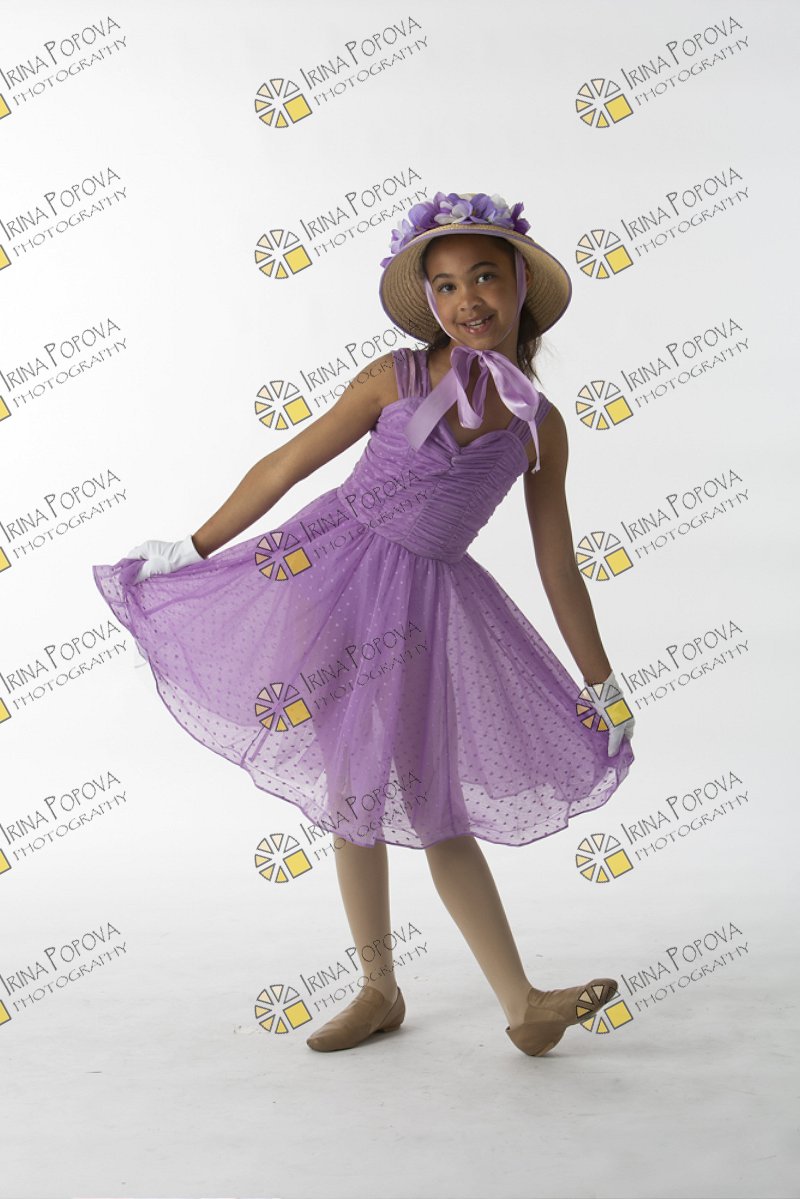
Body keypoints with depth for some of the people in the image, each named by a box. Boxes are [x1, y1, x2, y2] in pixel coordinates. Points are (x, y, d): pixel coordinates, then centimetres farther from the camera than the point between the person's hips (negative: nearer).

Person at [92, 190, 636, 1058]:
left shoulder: (540, 426, 1)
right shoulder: (397, 379, -5)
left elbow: (558, 568, 8)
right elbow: (284, 467, 0)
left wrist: (601, 684, 10)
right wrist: (189, 550, 2)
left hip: (429, 605, 1)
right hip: (335, 568, 0)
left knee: (431, 804, -2)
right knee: (351, 791, 6)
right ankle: (379, 990, 21)